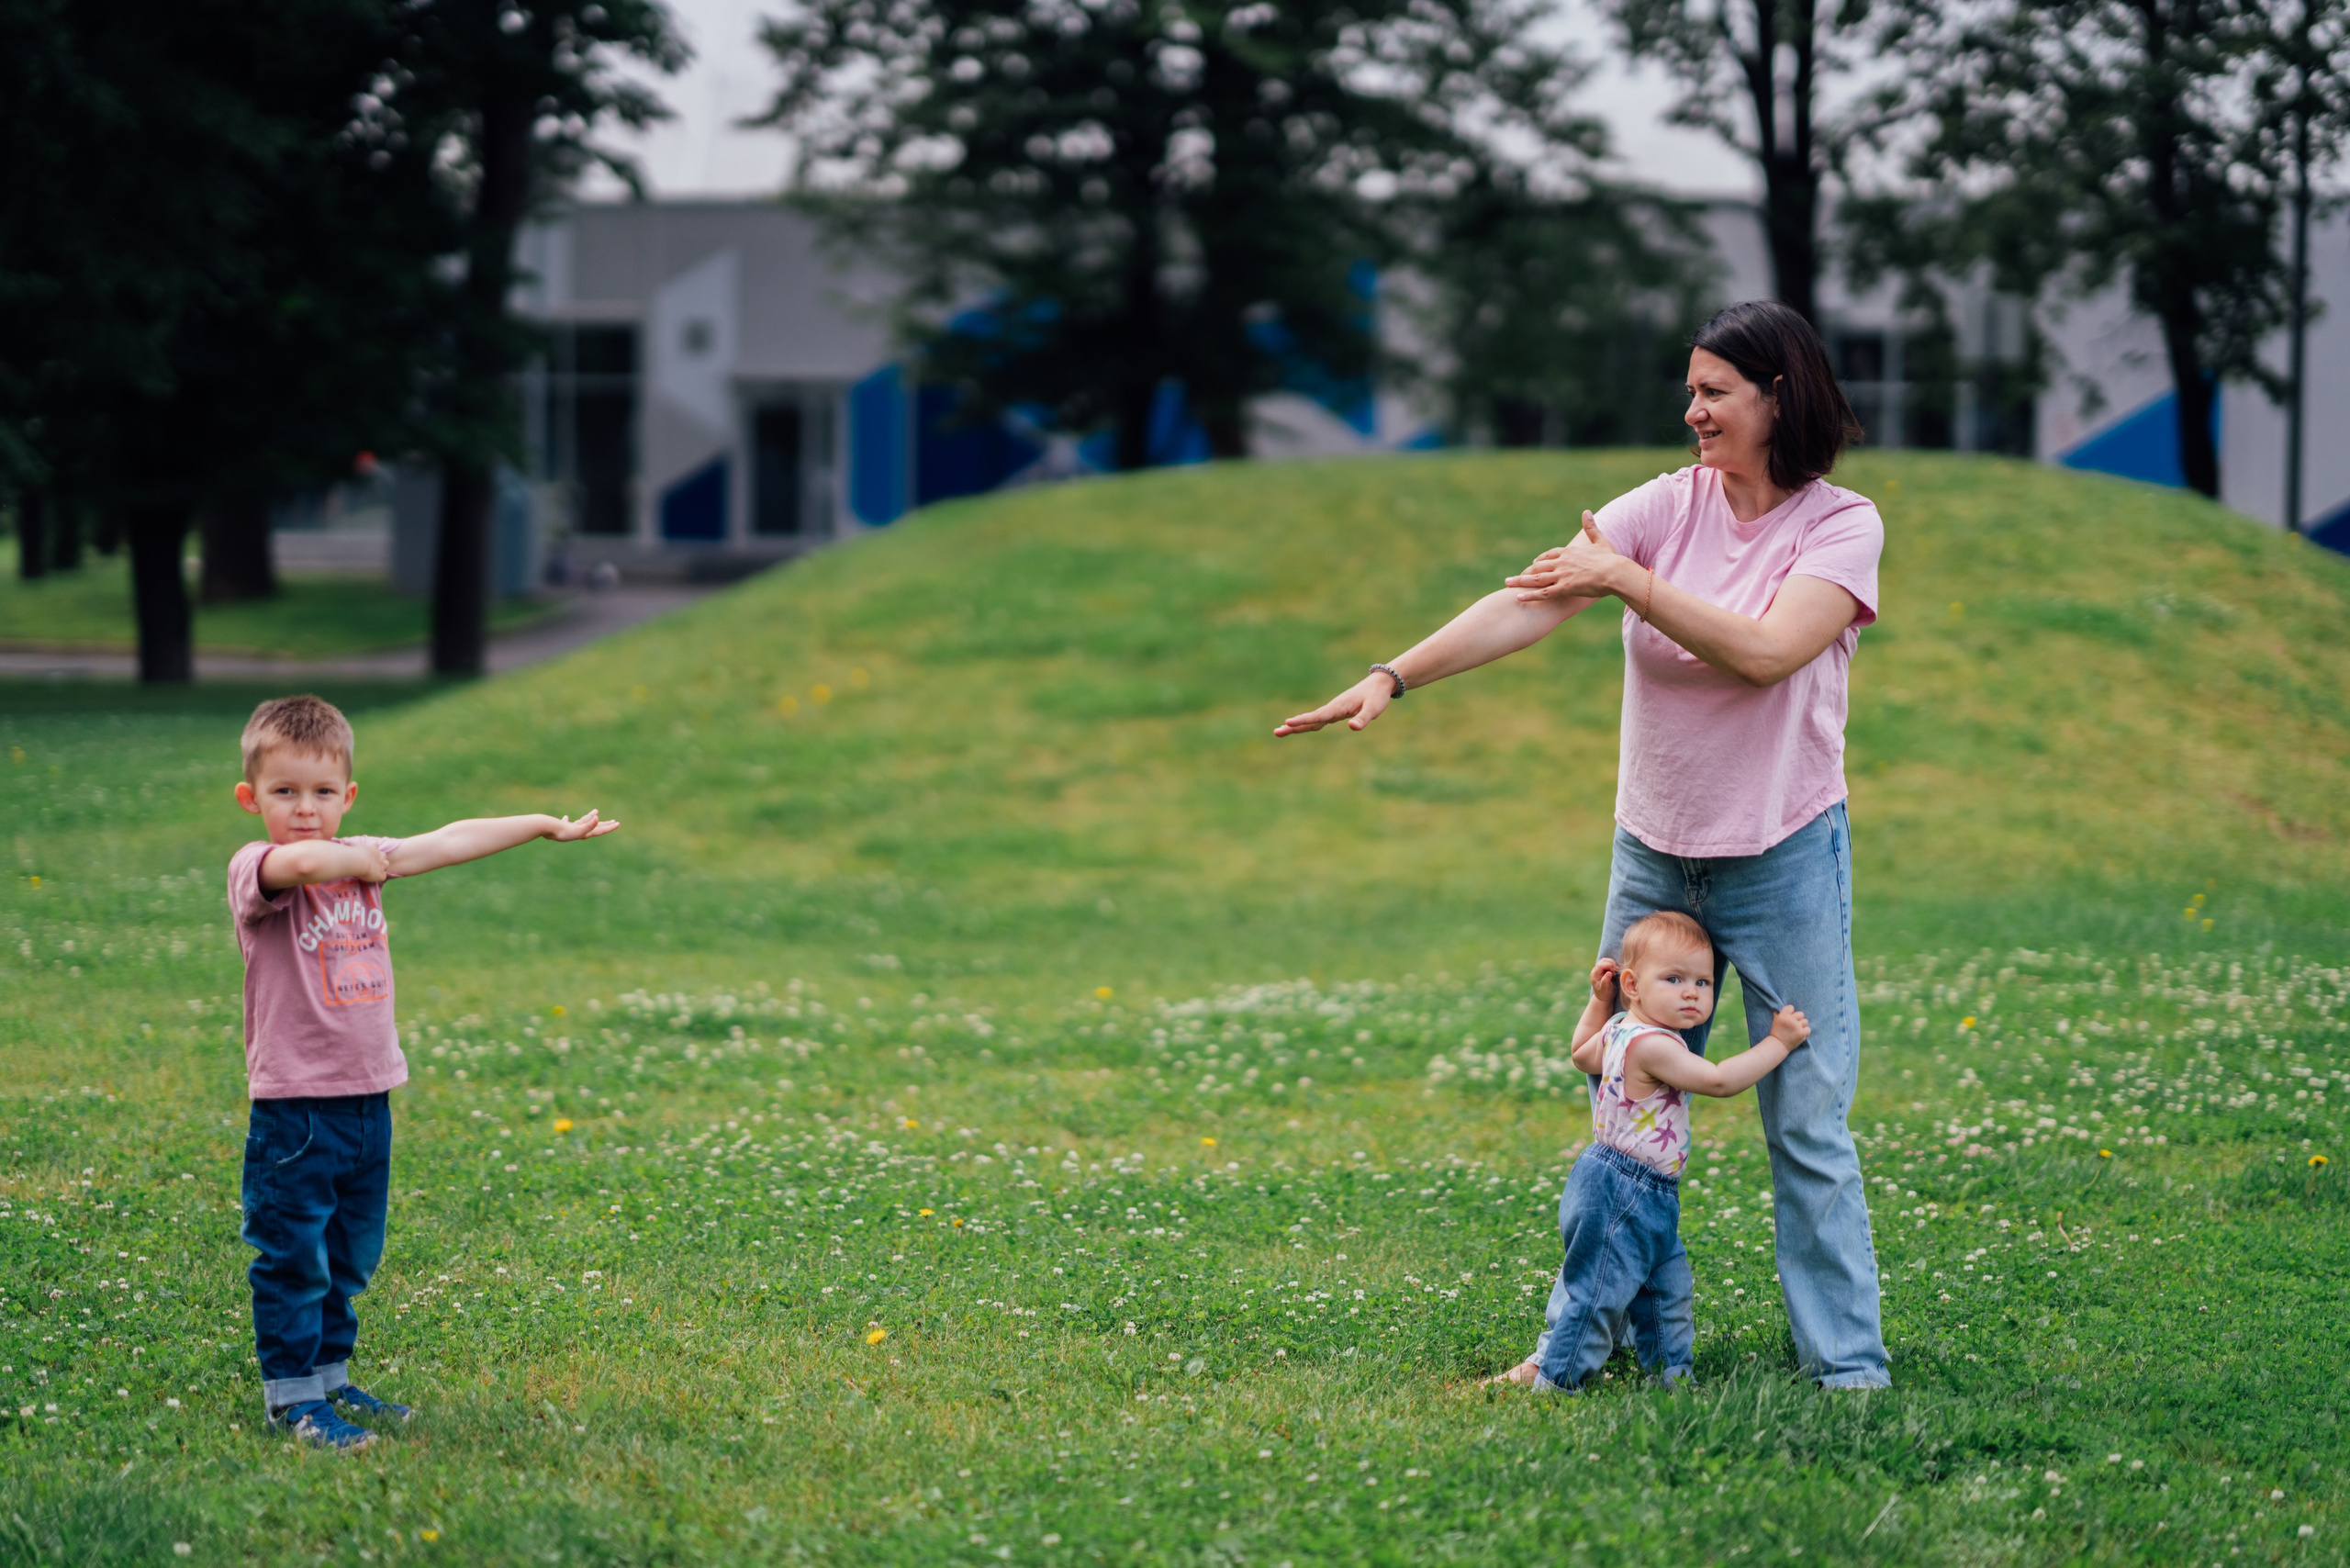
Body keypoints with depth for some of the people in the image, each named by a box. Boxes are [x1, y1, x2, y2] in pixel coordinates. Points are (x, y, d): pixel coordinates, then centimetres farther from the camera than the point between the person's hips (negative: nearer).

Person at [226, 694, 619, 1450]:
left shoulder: (361, 861, 9)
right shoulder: (254, 871, -14)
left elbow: (446, 843, 16)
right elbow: (303, 861, -38)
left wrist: (548, 826, 22)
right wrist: (363, 861, -21)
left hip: (368, 1098, 7)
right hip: (293, 1108, -7)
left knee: (349, 1257, 16)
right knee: (292, 1258, -1)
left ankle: (330, 1377, 27)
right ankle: (290, 1394, 7)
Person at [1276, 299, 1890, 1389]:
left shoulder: (1842, 526, -8)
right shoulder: (1668, 506, -1)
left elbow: (1766, 651, -24)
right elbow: (1532, 605, -11)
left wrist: (1629, 582, -20)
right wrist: (1395, 675, -22)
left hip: (1784, 859, -4)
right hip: (1655, 852, 4)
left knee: (1808, 1126, -1)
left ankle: (1846, 1362, 6)